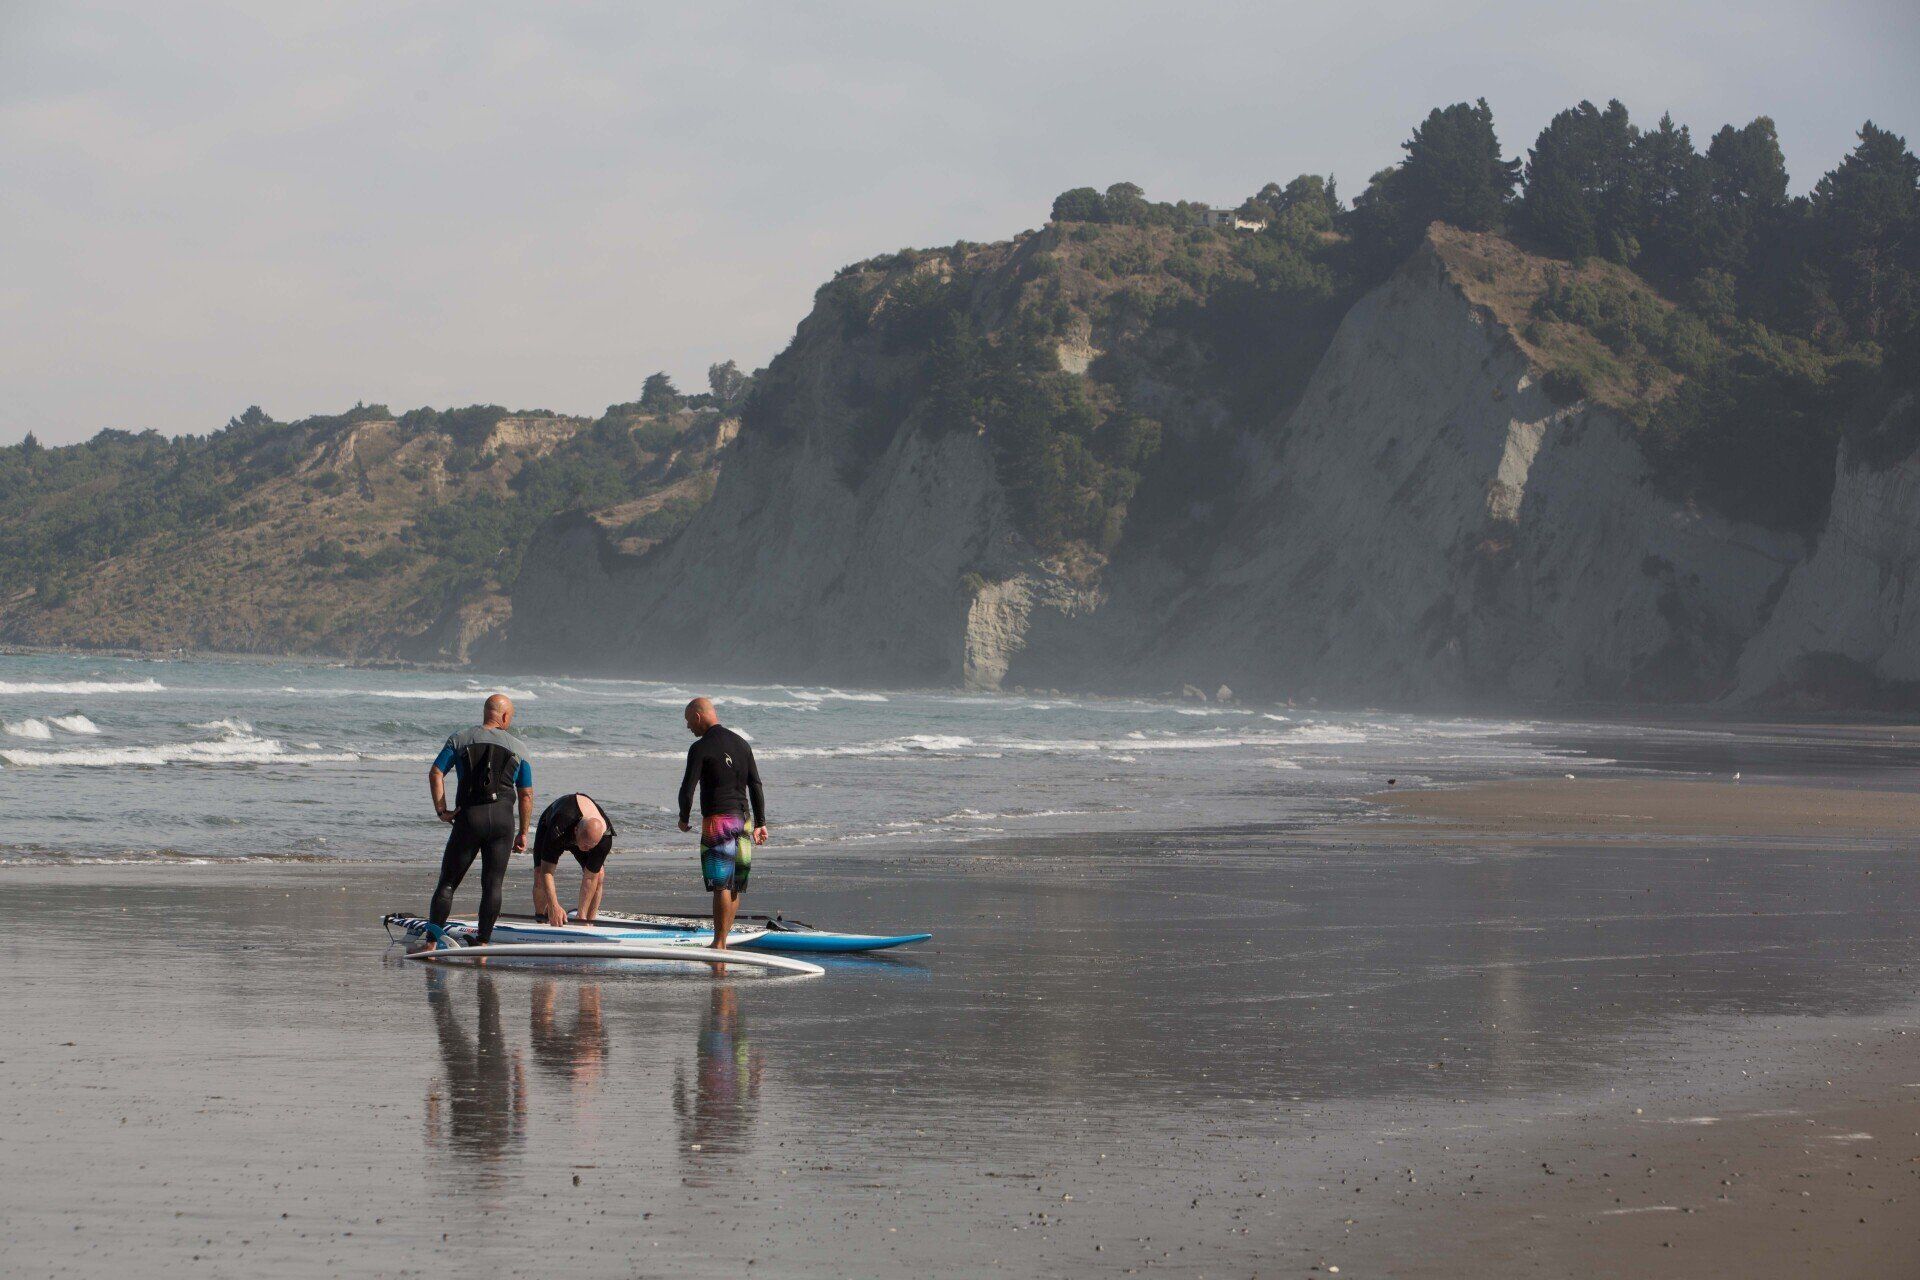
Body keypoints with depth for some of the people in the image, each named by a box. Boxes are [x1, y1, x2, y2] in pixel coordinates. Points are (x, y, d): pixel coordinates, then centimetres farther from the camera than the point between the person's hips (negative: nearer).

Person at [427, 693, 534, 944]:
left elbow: (435, 774, -4)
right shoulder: (518, 747, 10)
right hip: (503, 819, 0)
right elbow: (526, 795, 10)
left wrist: (441, 810, -2)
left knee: (447, 883, 6)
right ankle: (482, 945, -1)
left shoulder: (460, 740, 9)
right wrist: (523, 833, 15)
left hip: (468, 818, 0)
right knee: (492, 885, 3)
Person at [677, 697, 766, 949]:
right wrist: (760, 823, 15)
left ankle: (719, 943, -10)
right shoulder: (741, 744, 13)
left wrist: (684, 819, 6)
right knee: (735, 885, 10)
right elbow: (755, 785, 13)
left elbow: (688, 788, -11)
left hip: (717, 820, -7)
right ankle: (723, 940, 16)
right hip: (742, 819, 7)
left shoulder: (701, 748, -8)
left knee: (721, 884, -9)